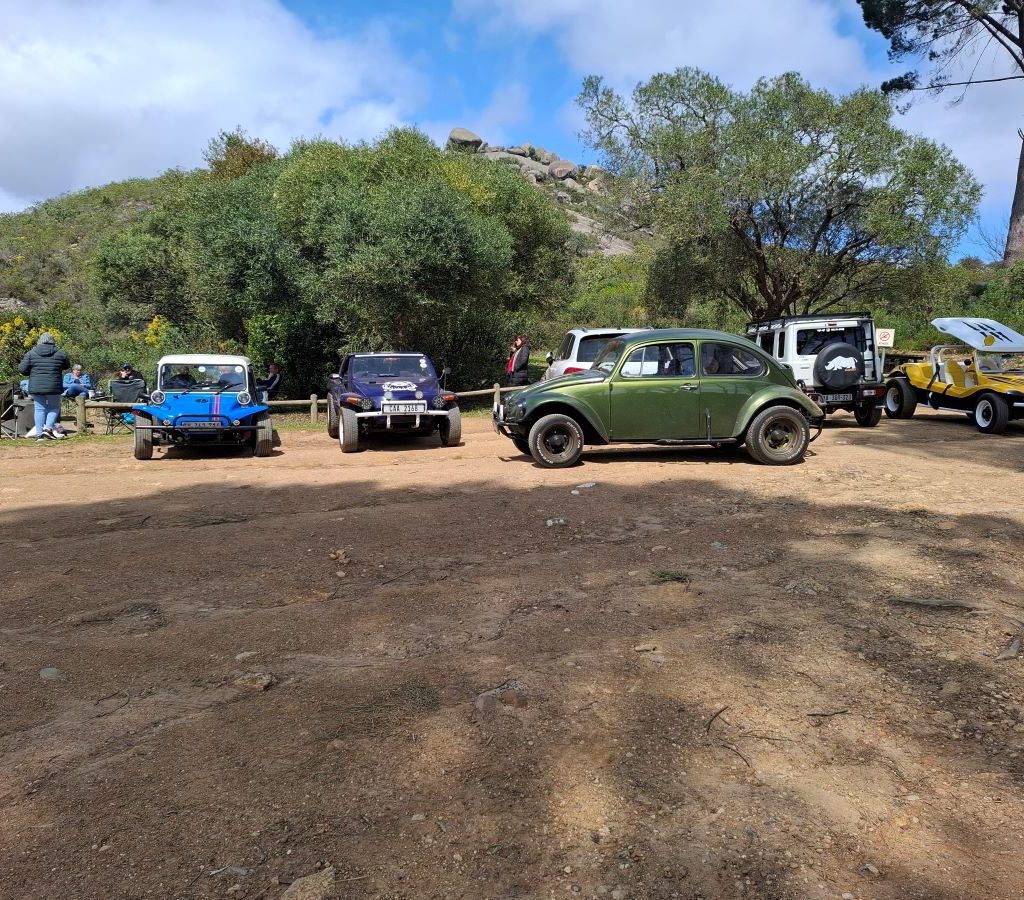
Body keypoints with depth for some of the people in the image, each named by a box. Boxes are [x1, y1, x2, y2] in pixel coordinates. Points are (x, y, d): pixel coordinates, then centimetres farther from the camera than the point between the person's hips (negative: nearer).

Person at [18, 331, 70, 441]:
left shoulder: (31, 353, 1)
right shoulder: (60, 353, -2)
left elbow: (22, 369, 0)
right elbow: (67, 366, 14)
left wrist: (32, 372, 18)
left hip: (36, 387, 1)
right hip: (53, 387, -1)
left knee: (39, 409, 8)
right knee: (54, 407, 14)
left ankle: (39, 434, 7)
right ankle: (48, 428, -3)